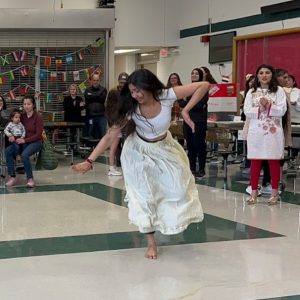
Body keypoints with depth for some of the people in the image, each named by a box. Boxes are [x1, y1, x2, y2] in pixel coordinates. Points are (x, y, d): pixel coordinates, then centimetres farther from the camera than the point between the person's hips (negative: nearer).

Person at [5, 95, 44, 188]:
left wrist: (25, 140, -22)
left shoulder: (38, 117, -10)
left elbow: (38, 135, -14)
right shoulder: (22, 116, 5)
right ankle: (12, 177, -14)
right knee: (7, 151, -20)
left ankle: (30, 179, -19)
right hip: (23, 142, 5)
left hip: (35, 142, -5)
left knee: (24, 154, -35)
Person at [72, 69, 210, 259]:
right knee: (144, 196, -1)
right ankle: (151, 243, 8)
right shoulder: (131, 108, -24)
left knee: (178, 189, 0)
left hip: (165, 150, 1)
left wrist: (186, 111, -30)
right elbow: (110, 136, -23)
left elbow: (204, 86, -25)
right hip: (139, 153, -1)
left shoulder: (167, 96, -26)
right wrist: (90, 161, -29)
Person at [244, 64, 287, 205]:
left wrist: (269, 106, -20)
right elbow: (247, 111, 0)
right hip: (256, 131, 2)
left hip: (273, 131, -2)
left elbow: (282, 110, -7)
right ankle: (254, 192, 11)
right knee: (255, 162, 4)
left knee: (274, 162, 3)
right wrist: (259, 109, -15)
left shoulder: (278, 90, 3)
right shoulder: (251, 92, 8)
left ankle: (274, 193, 10)